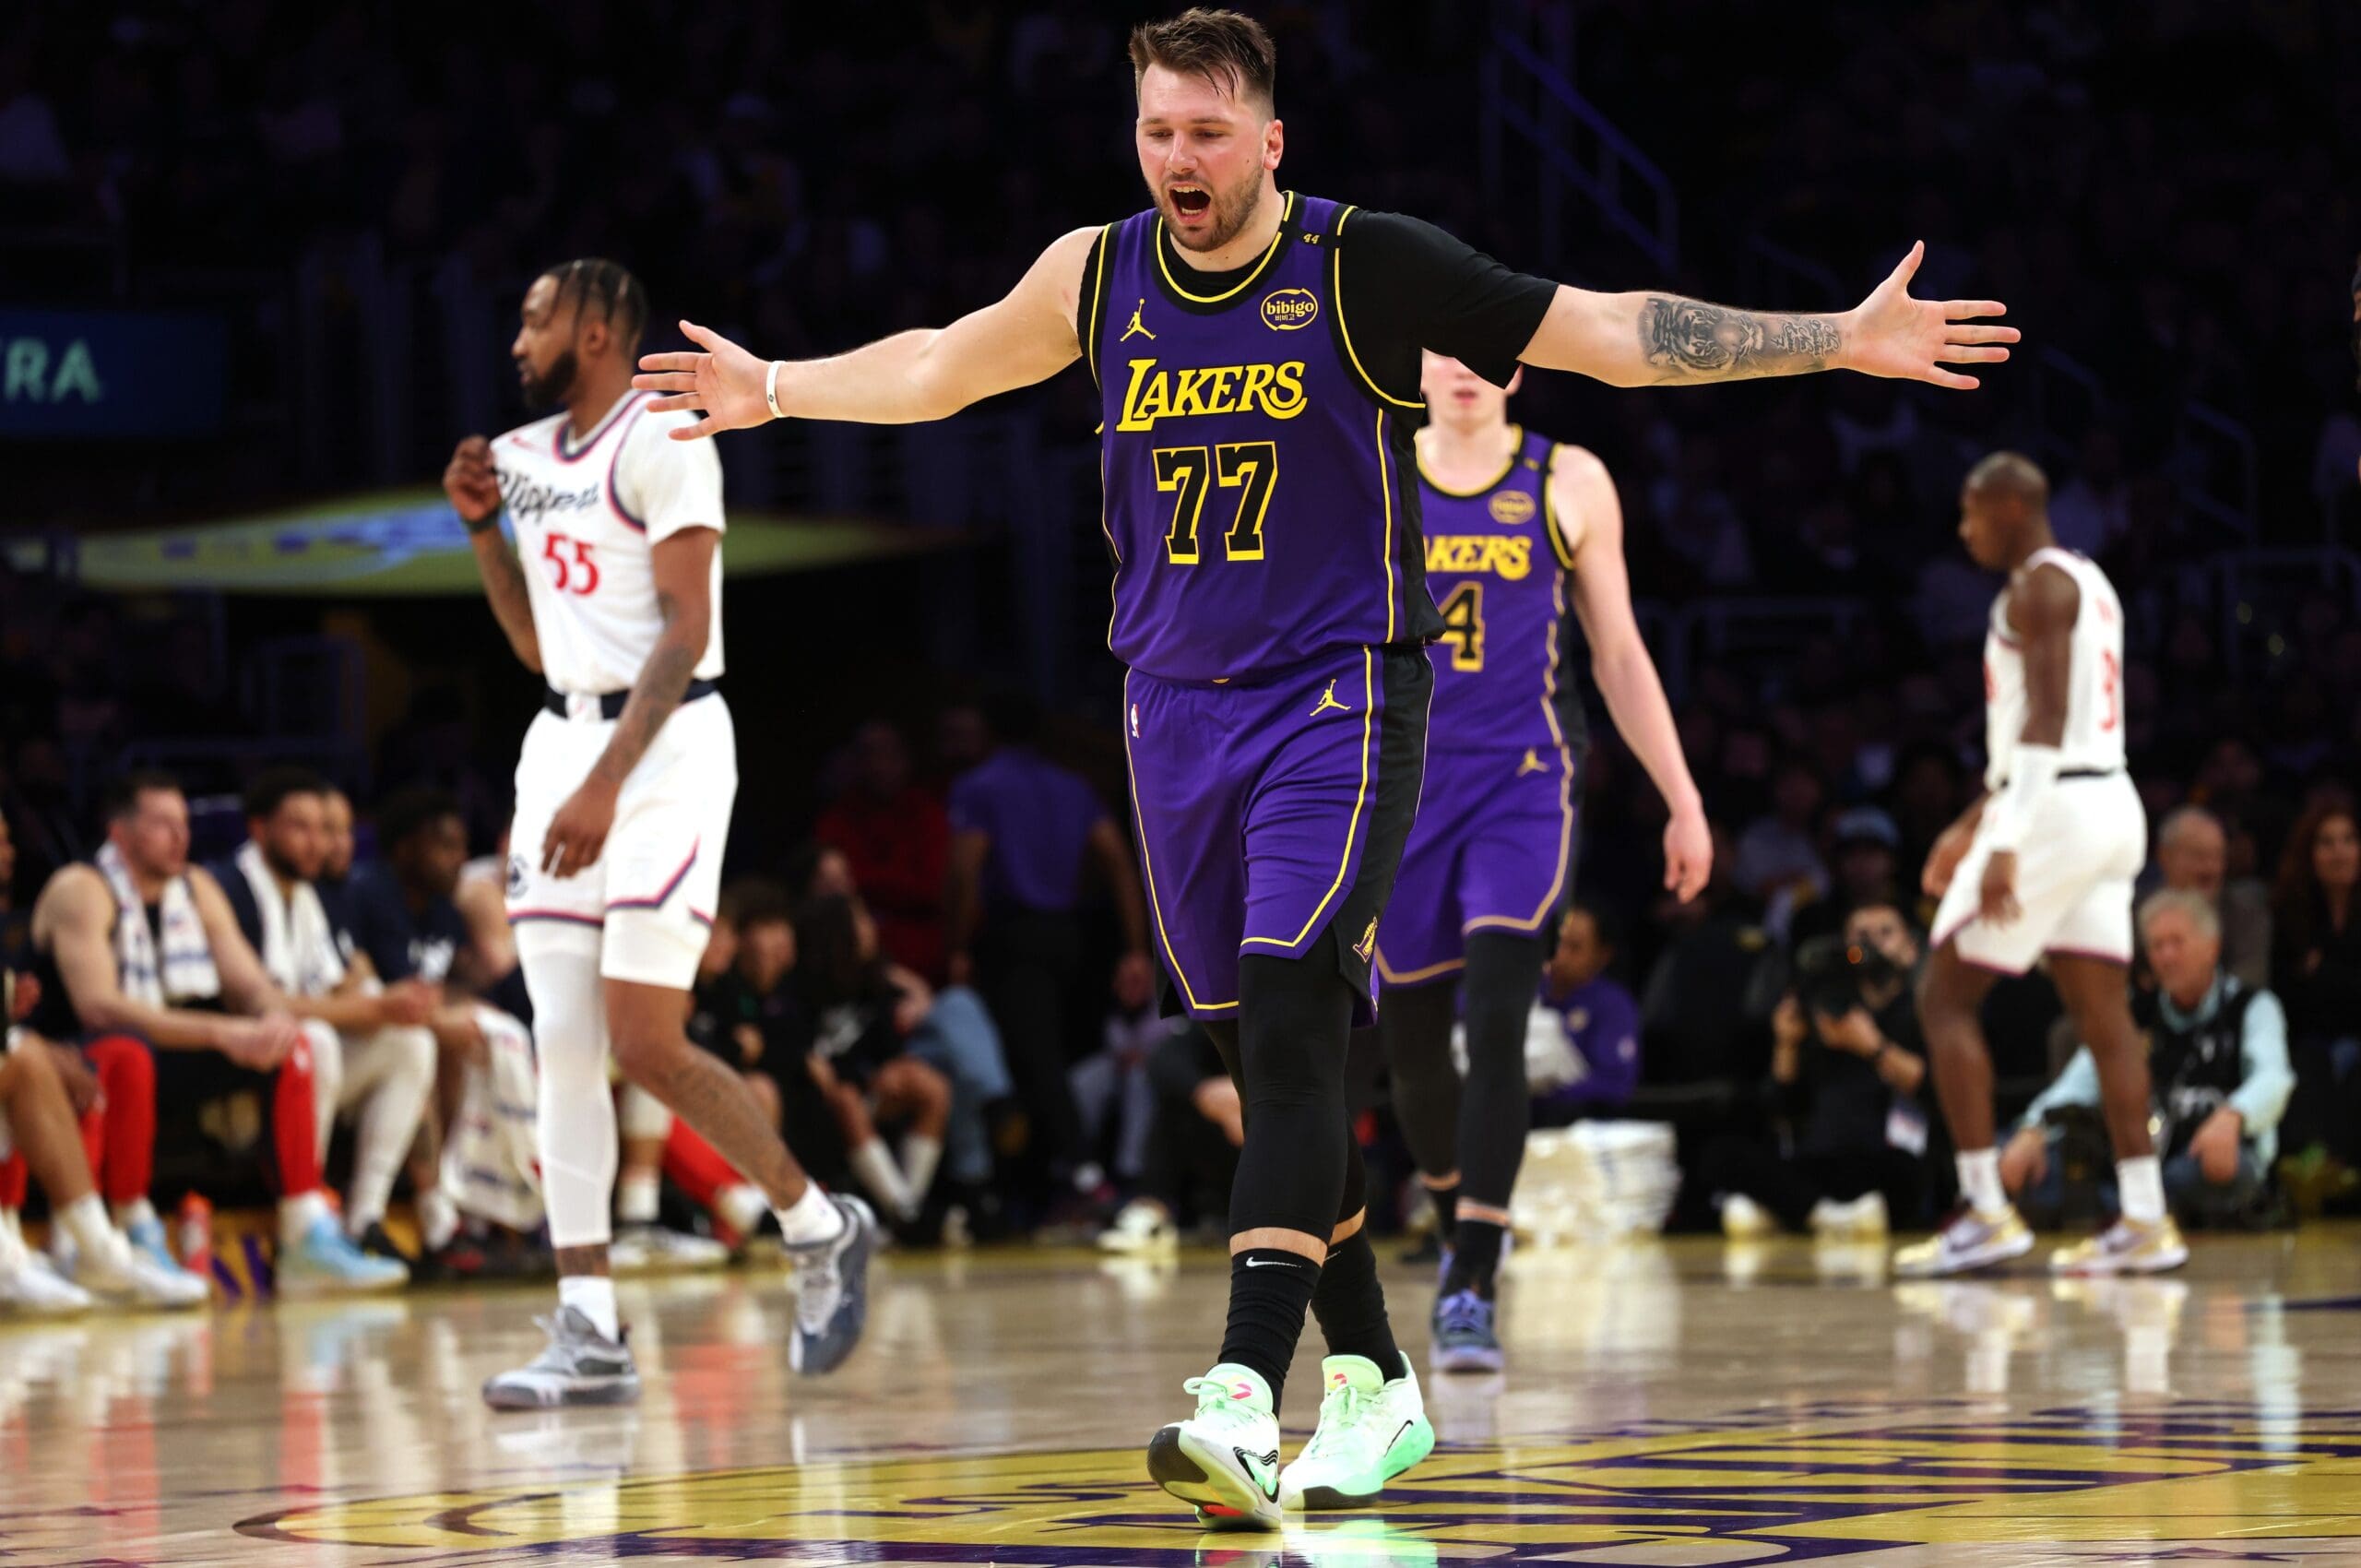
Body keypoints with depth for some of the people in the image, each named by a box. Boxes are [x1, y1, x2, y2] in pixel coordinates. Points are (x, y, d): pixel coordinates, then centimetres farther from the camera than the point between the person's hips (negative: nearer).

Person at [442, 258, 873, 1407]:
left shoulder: (662, 441, -11)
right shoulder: (530, 455, 15)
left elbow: (684, 631, -18)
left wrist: (606, 784, -25)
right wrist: (483, 528, 8)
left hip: (664, 745, -8)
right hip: (564, 742, 8)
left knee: (646, 1044, -12)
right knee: (562, 1046, 0)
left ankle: (820, 1227, 10)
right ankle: (590, 1335, -1)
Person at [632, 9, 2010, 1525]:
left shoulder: (1360, 265, -9)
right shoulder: (1098, 277, 4)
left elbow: (1615, 333, -9)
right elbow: (938, 369, 24)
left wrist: (1842, 341, -14)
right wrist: (777, 389, 33)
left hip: (1340, 698, -5)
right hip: (1176, 704, 5)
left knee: (1290, 1027, -19)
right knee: (1269, 1058, 8)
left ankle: (1246, 1398, -29)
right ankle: (1373, 1383, 20)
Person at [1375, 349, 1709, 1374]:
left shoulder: (1569, 484, 3)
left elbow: (1618, 655, 9)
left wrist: (1683, 801, 7)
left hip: (1524, 787, -2)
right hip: (1405, 787, 2)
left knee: (1494, 1021, -18)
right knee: (1410, 1037, 8)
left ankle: (1471, 1290, -20)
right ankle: (1459, 1229, 35)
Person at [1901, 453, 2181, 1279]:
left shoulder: (2038, 586, -11)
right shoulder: (2088, 582, 20)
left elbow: (2045, 721, -21)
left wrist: (2008, 844, -25)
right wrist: (1973, 822, 28)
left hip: (2054, 809, -10)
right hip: (2108, 802, 10)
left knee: (1944, 997, -3)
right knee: (2101, 1013, 8)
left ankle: (1986, 1211, -9)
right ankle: (2145, 1219, 4)